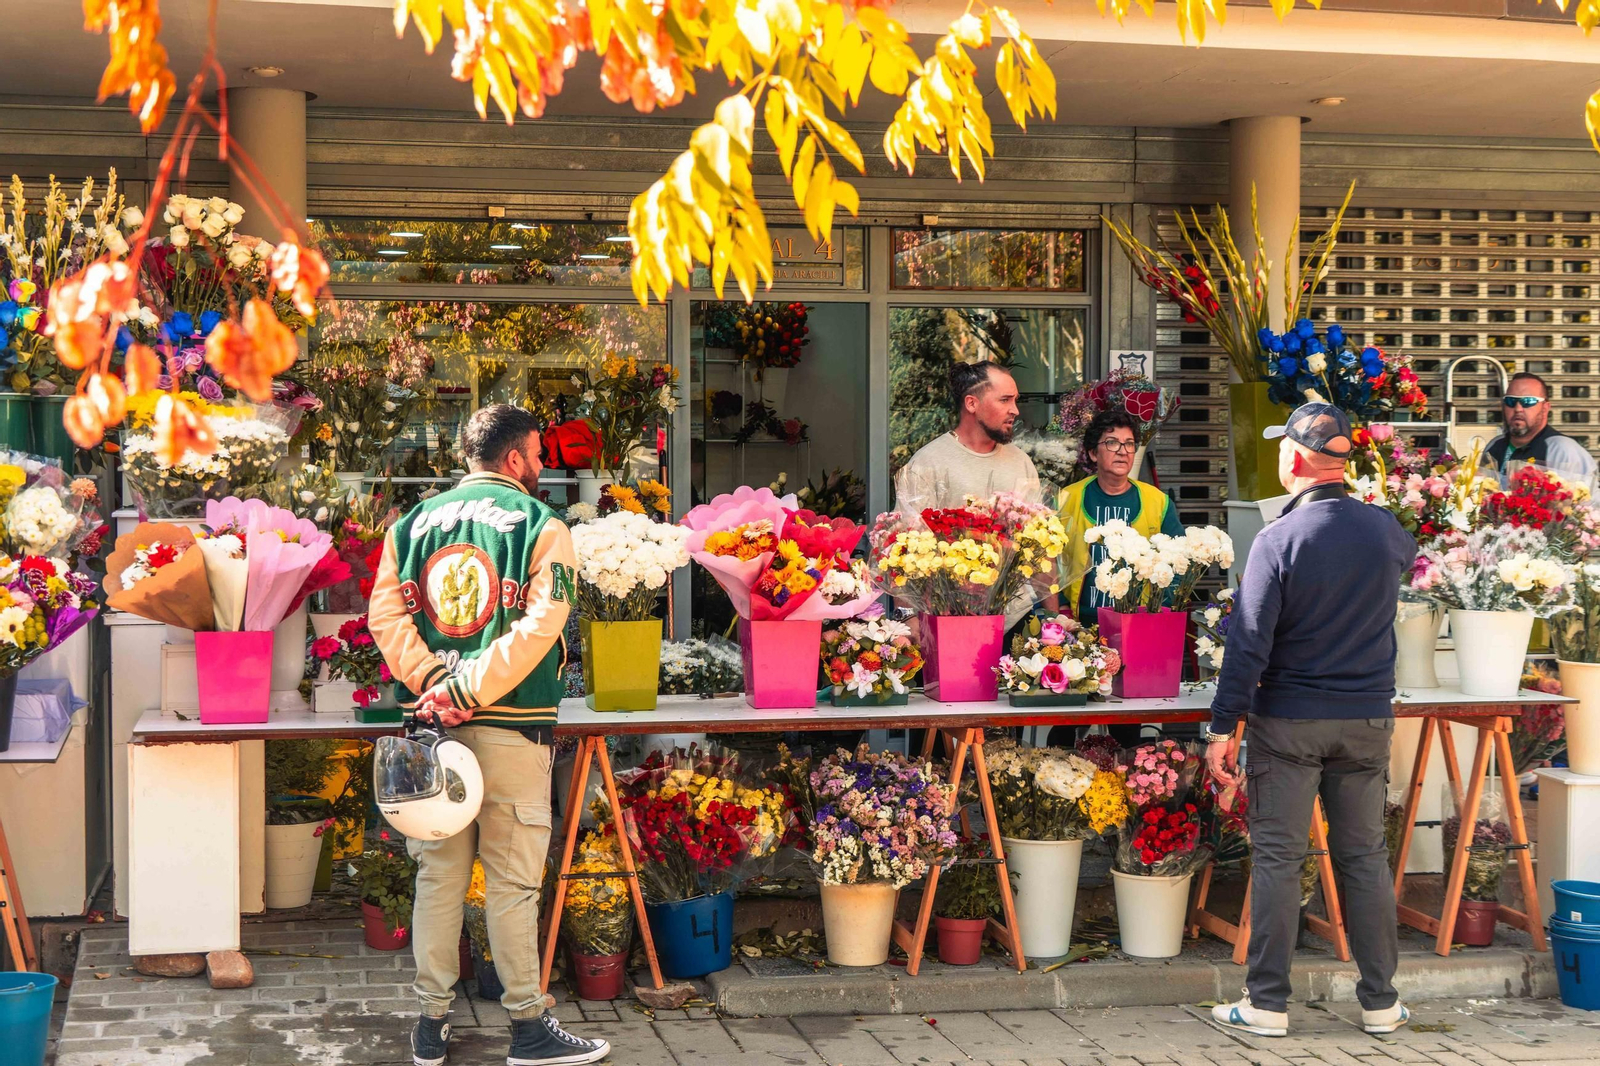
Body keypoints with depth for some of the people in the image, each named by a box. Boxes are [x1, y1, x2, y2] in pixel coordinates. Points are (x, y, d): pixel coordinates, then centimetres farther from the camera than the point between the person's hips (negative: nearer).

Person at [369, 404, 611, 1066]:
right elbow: (540, 624, -15)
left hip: (433, 724, 4)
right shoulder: (540, 525, -2)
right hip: (513, 725, -4)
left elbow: (385, 613, -1)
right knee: (512, 880, 1)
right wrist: (470, 691, -17)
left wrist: (436, 682, -9)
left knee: (437, 874, 10)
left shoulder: (414, 524, 10)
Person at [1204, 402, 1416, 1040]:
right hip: (1368, 722, 4)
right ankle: (1380, 1002, 16)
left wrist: (1222, 728, -11)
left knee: (1277, 859, 3)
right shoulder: (1384, 529, 0)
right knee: (1365, 857, 11)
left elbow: (1248, 644, -15)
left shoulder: (1278, 540, -13)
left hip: (1289, 723, -4)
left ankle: (1267, 1004, 6)